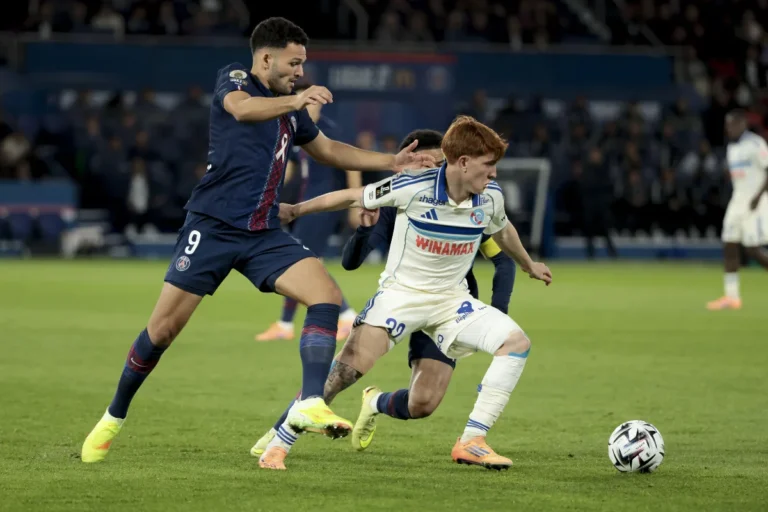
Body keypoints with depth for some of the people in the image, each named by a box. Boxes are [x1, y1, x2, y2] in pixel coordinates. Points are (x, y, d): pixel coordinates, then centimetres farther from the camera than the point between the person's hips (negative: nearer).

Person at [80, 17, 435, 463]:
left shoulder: (291, 109, 17)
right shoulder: (234, 79, -2)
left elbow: (329, 150, 33)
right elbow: (243, 109, -27)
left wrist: (392, 162, 24)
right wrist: (296, 100, -45)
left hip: (263, 234, 6)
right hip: (213, 226, -6)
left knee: (328, 295, -17)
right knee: (163, 329, -5)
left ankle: (310, 405, -23)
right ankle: (114, 418, 16)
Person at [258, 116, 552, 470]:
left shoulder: (491, 196, -5)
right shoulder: (413, 188, -19)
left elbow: (502, 231, 19)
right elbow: (353, 197, -6)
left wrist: (529, 265, 36)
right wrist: (296, 209, -4)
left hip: (451, 299, 5)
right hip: (401, 292, -5)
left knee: (517, 342, -15)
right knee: (350, 367, -22)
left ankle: (471, 443, -12)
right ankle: (278, 445, -9)